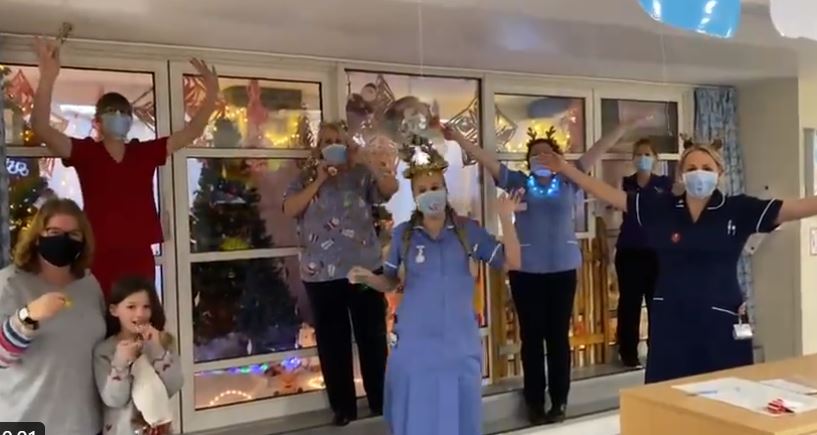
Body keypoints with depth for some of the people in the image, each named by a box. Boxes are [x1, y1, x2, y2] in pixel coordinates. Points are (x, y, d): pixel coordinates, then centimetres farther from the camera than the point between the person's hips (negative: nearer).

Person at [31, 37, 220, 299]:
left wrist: (212, 93, -5)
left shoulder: (146, 152, 7)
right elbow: (41, 129, -15)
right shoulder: (85, 152, -1)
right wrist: (47, 78, -29)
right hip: (100, 260, -3)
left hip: (141, 258, 3)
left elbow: (193, 131, 7)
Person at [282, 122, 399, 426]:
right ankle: (343, 407, 19)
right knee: (332, 342, 7)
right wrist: (318, 181, -11)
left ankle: (380, 401, 21)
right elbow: (289, 209, -7)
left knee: (372, 337, 7)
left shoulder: (361, 174, 4)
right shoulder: (305, 179, 8)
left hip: (364, 269, -1)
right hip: (321, 274, 1)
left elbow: (391, 188, -11)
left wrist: (363, 160, -17)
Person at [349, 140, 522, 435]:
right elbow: (390, 282, 7)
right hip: (414, 342, 0)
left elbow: (512, 263, -5)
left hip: (459, 342, 0)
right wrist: (367, 277, -13)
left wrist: (506, 219, -15)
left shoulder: (468, 230, -2)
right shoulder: (403, 234, -1)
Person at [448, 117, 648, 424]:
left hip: (562, 269, 1)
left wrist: (623, 129, -3)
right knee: (531, 336, 7)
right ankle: (535, 403, 17)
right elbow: (485, 159, -2)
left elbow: (595, 152, 2)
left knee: (559, 336, 7)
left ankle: (559, 402, 18)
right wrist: (456, 137, -10)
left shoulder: (568, 181, 5)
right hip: (526, 270, 0)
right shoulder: (518, 182, 4)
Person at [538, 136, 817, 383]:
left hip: (721, 321, -1)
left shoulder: (739, 209, -3)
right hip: (671, 321, 1)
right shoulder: (659, 207, 0)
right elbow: (608, 195, 4)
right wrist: (565, 169, 5)